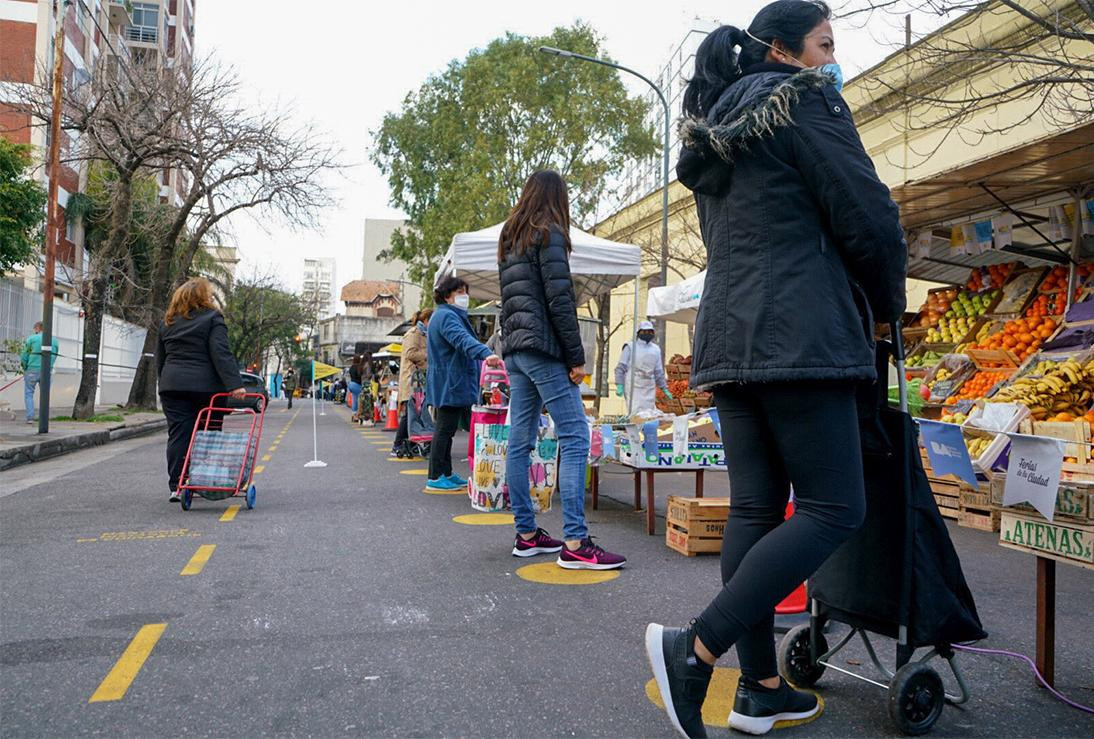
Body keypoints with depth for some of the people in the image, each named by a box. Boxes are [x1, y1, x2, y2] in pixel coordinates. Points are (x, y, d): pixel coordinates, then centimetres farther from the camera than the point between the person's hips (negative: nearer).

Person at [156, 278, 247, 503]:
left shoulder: (167, 322, 17)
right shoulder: (212, 318, -1)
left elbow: (160, 359, 21)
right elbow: (221, 354, -12)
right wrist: (234, 383, -16)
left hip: (172, 385, 4)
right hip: (205, 386, -4)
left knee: (178, 435, 4)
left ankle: (176, 486, 1)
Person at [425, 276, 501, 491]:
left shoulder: (447, 315, 21)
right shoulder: (446, 316, -15)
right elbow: (463, 340, -34)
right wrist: (485, 354, -49)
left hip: (448, 385, 11)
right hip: (450, 384, -11)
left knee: (446, 429, 14)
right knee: (445, 429, -7)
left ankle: (445, 473, 21)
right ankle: (435, 478, -3)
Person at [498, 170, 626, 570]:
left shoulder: (509, 240, 22)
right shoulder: (548, 234, -4)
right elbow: (559, 300, -13)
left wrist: (511, 344, 18)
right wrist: (576, 356, -12)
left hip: (514, 349, 9)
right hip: (543, 347, -9)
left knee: (520, 441, 7)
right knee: (575, 436, -10)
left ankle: (527, 534, 13)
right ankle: (575, 543, -15)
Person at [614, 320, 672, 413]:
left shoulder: (656, 349, 15)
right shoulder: (630, 347, 1)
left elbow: (658, 372, 20)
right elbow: (621, 368, -1)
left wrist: (664, 389, 16)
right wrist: (619, 386, -11)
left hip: (649, 389, 5)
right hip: (633, 387, -5)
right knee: (635, 414, -13)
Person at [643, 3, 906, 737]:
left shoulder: (717, 133, 23)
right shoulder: (804, 98, -1)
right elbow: (867, 217, -7)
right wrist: (888, 305, 12)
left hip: (728, 339, 9)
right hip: (799, 338, -8)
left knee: (755, 509, 7)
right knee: (834, 510, -5)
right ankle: (695, 649, -11)